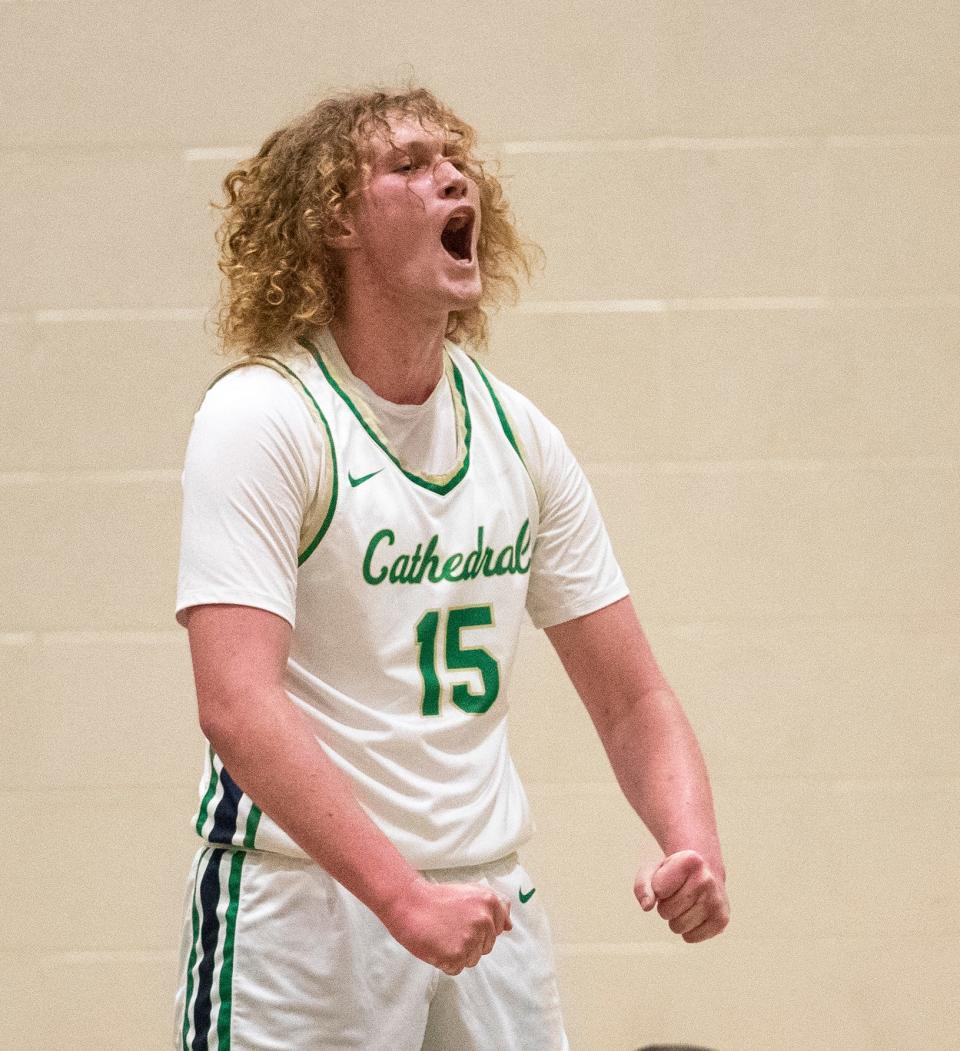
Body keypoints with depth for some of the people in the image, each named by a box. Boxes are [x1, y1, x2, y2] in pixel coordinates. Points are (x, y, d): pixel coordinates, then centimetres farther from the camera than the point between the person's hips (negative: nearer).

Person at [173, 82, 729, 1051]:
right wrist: (403, 897, -29)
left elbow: (632, 698, 10)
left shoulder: (516, 432, 7)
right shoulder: (262, 416, -11)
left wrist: (693, 849, -9)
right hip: (305, 897, -5)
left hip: (487, 899, 5)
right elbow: (237, 705, -22)